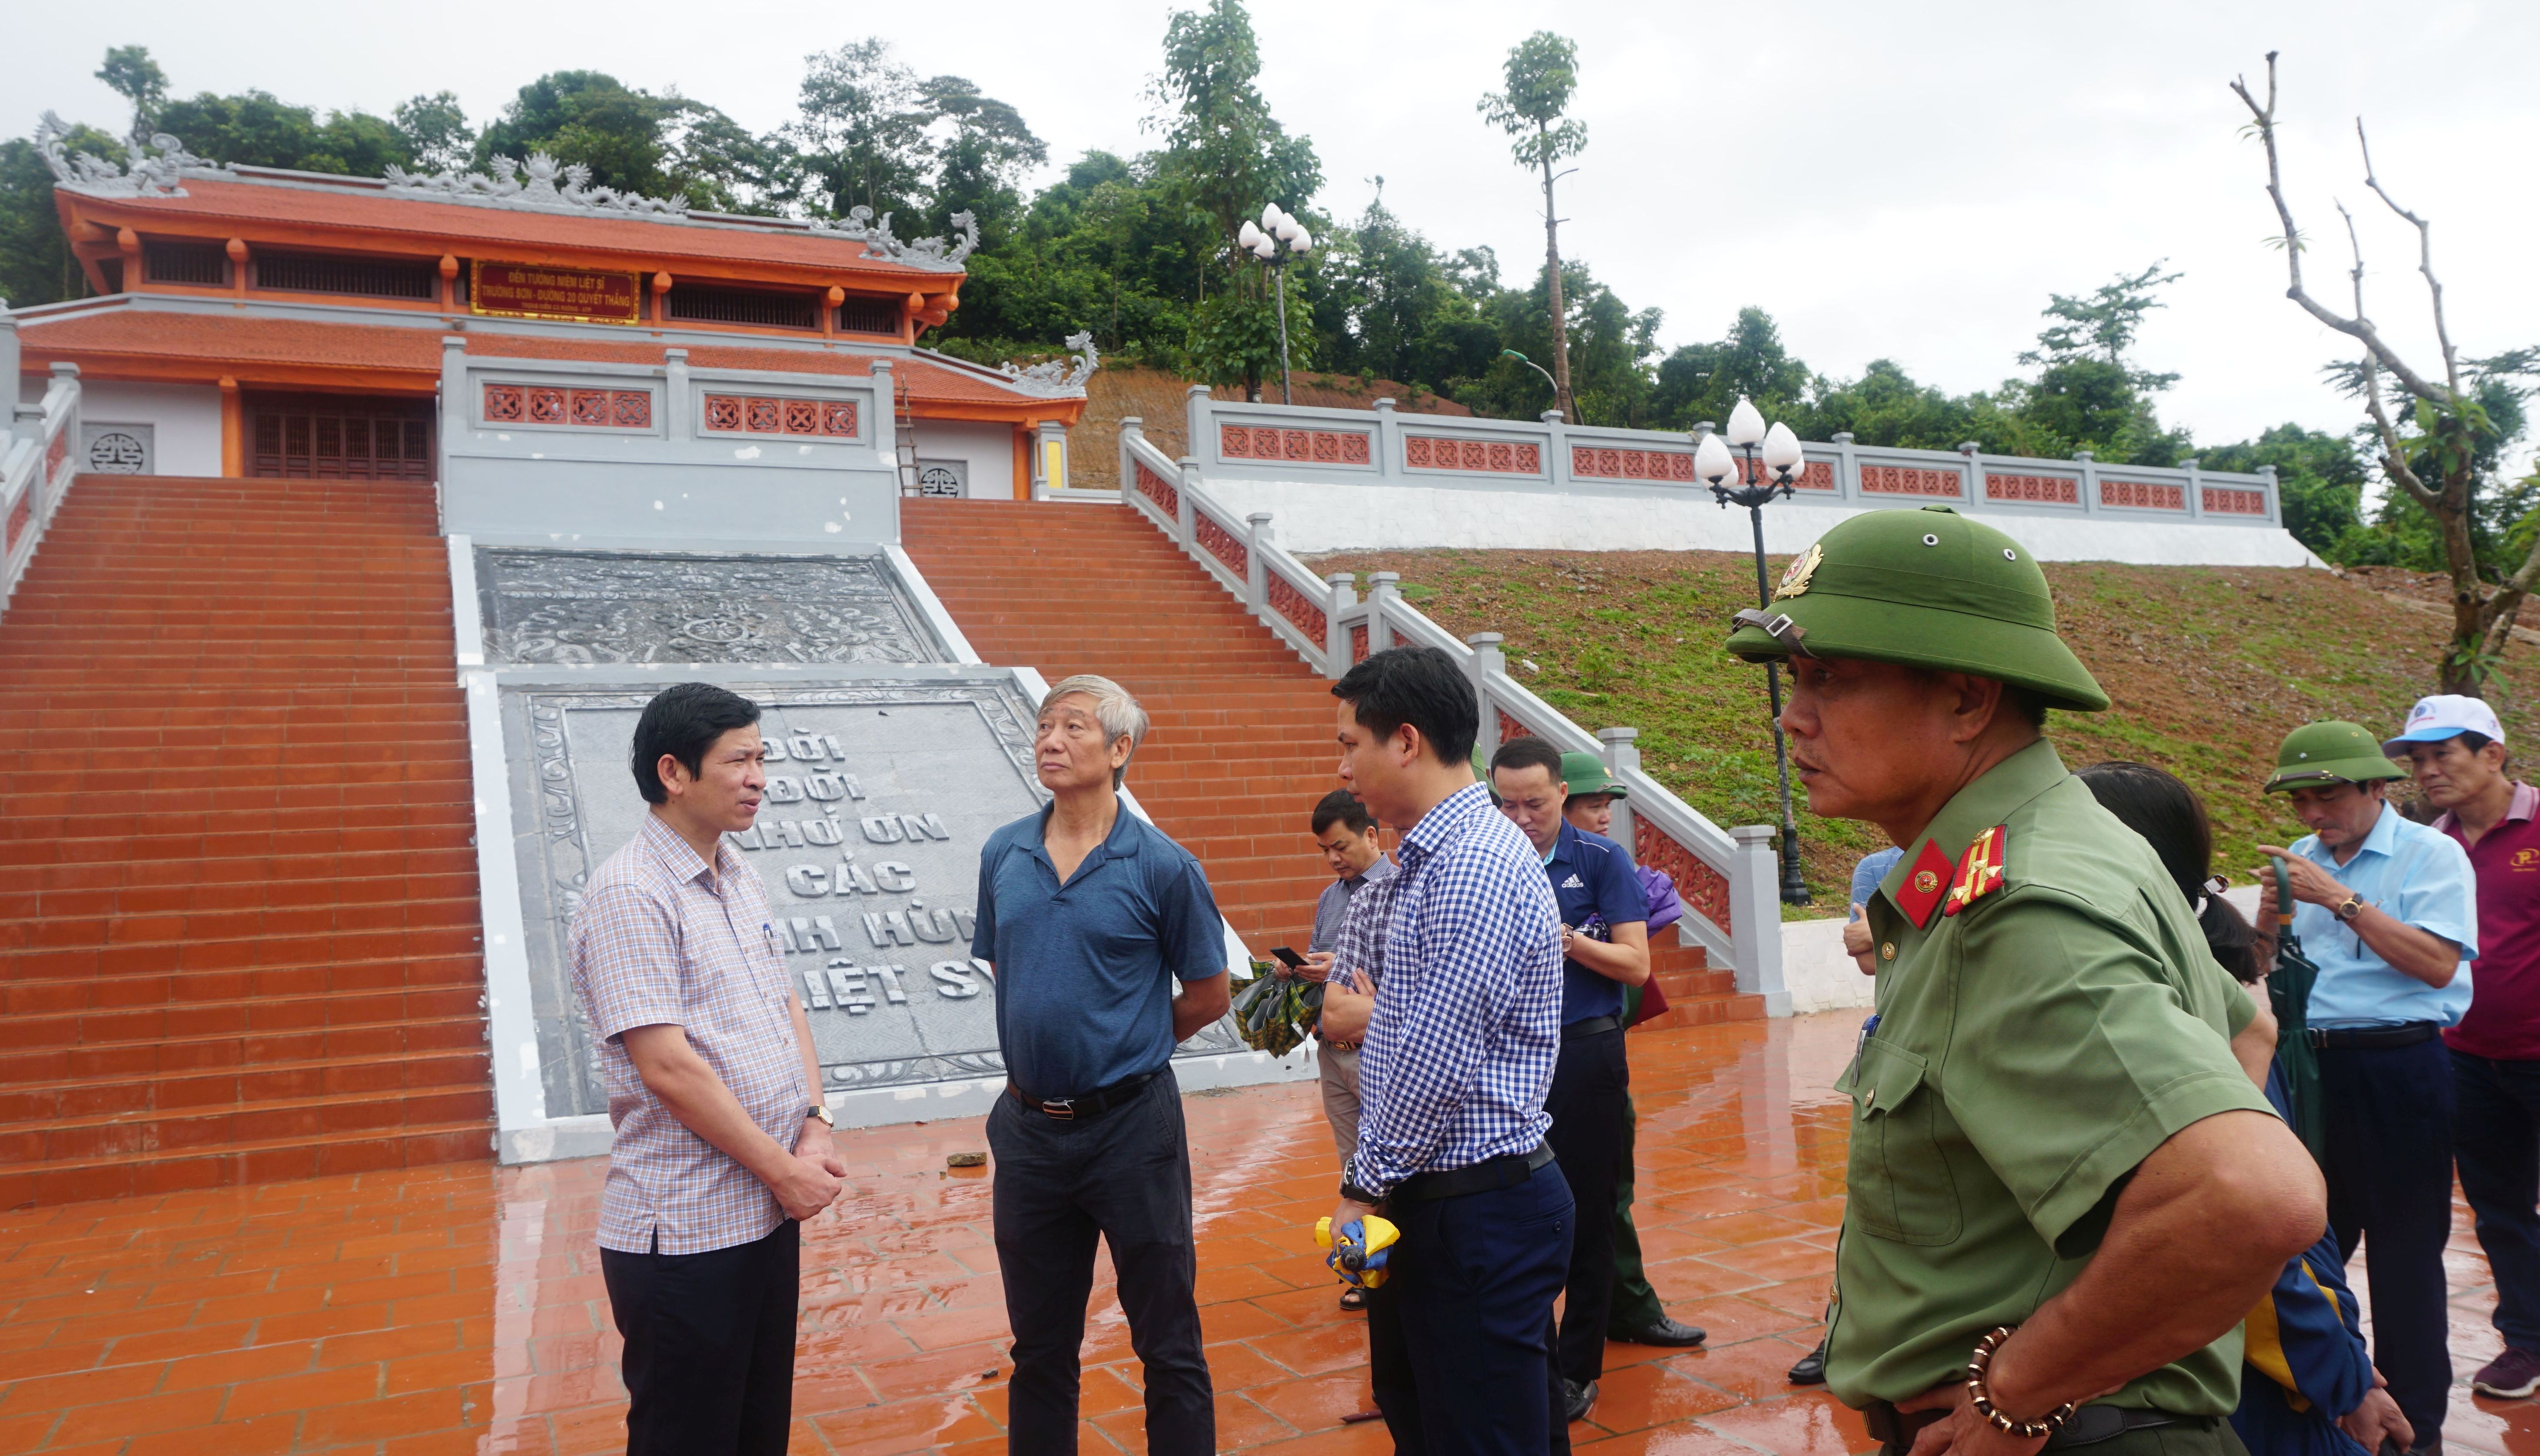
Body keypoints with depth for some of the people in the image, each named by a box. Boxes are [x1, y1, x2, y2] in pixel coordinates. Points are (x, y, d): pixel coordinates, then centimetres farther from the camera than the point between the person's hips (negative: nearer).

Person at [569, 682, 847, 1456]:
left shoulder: (739, 877, 10)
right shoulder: (629, 894, -16)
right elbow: (667, 1067, -21)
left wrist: (815, 1126, -1)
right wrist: (783, 1168, -15)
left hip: (771, 1213, 8)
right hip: (685, 1235, -8)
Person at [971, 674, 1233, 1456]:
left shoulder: (1163, 866, -11)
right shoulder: (1003, 856, 3)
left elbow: (1208, 996, -2)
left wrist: (1123, 1048, 4)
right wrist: (1047, 1047, 9)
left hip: (1131, 1126, -4)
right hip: (1028, 1127, 4)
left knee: (1168, 1345, 7)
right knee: (1040, 1346, 18)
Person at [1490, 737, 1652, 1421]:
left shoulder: (1601, 860, -4)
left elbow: (1636, 964, -7)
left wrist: (1569, 940, -21)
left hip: (1586, 1052, -2)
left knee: (1586, 1213, 6)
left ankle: (1578, 1369, 19)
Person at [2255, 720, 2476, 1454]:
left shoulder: (2431, 855, -6)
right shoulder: (2302, 858, 10)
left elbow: (2438, 962, -20)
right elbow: (2262, 967, 13)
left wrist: (2341, 900, -21)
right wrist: (2270, 915, -7)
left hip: (2397, 1069, -6)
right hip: (2310, 1065, 6)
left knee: (2405, 1251, 3)